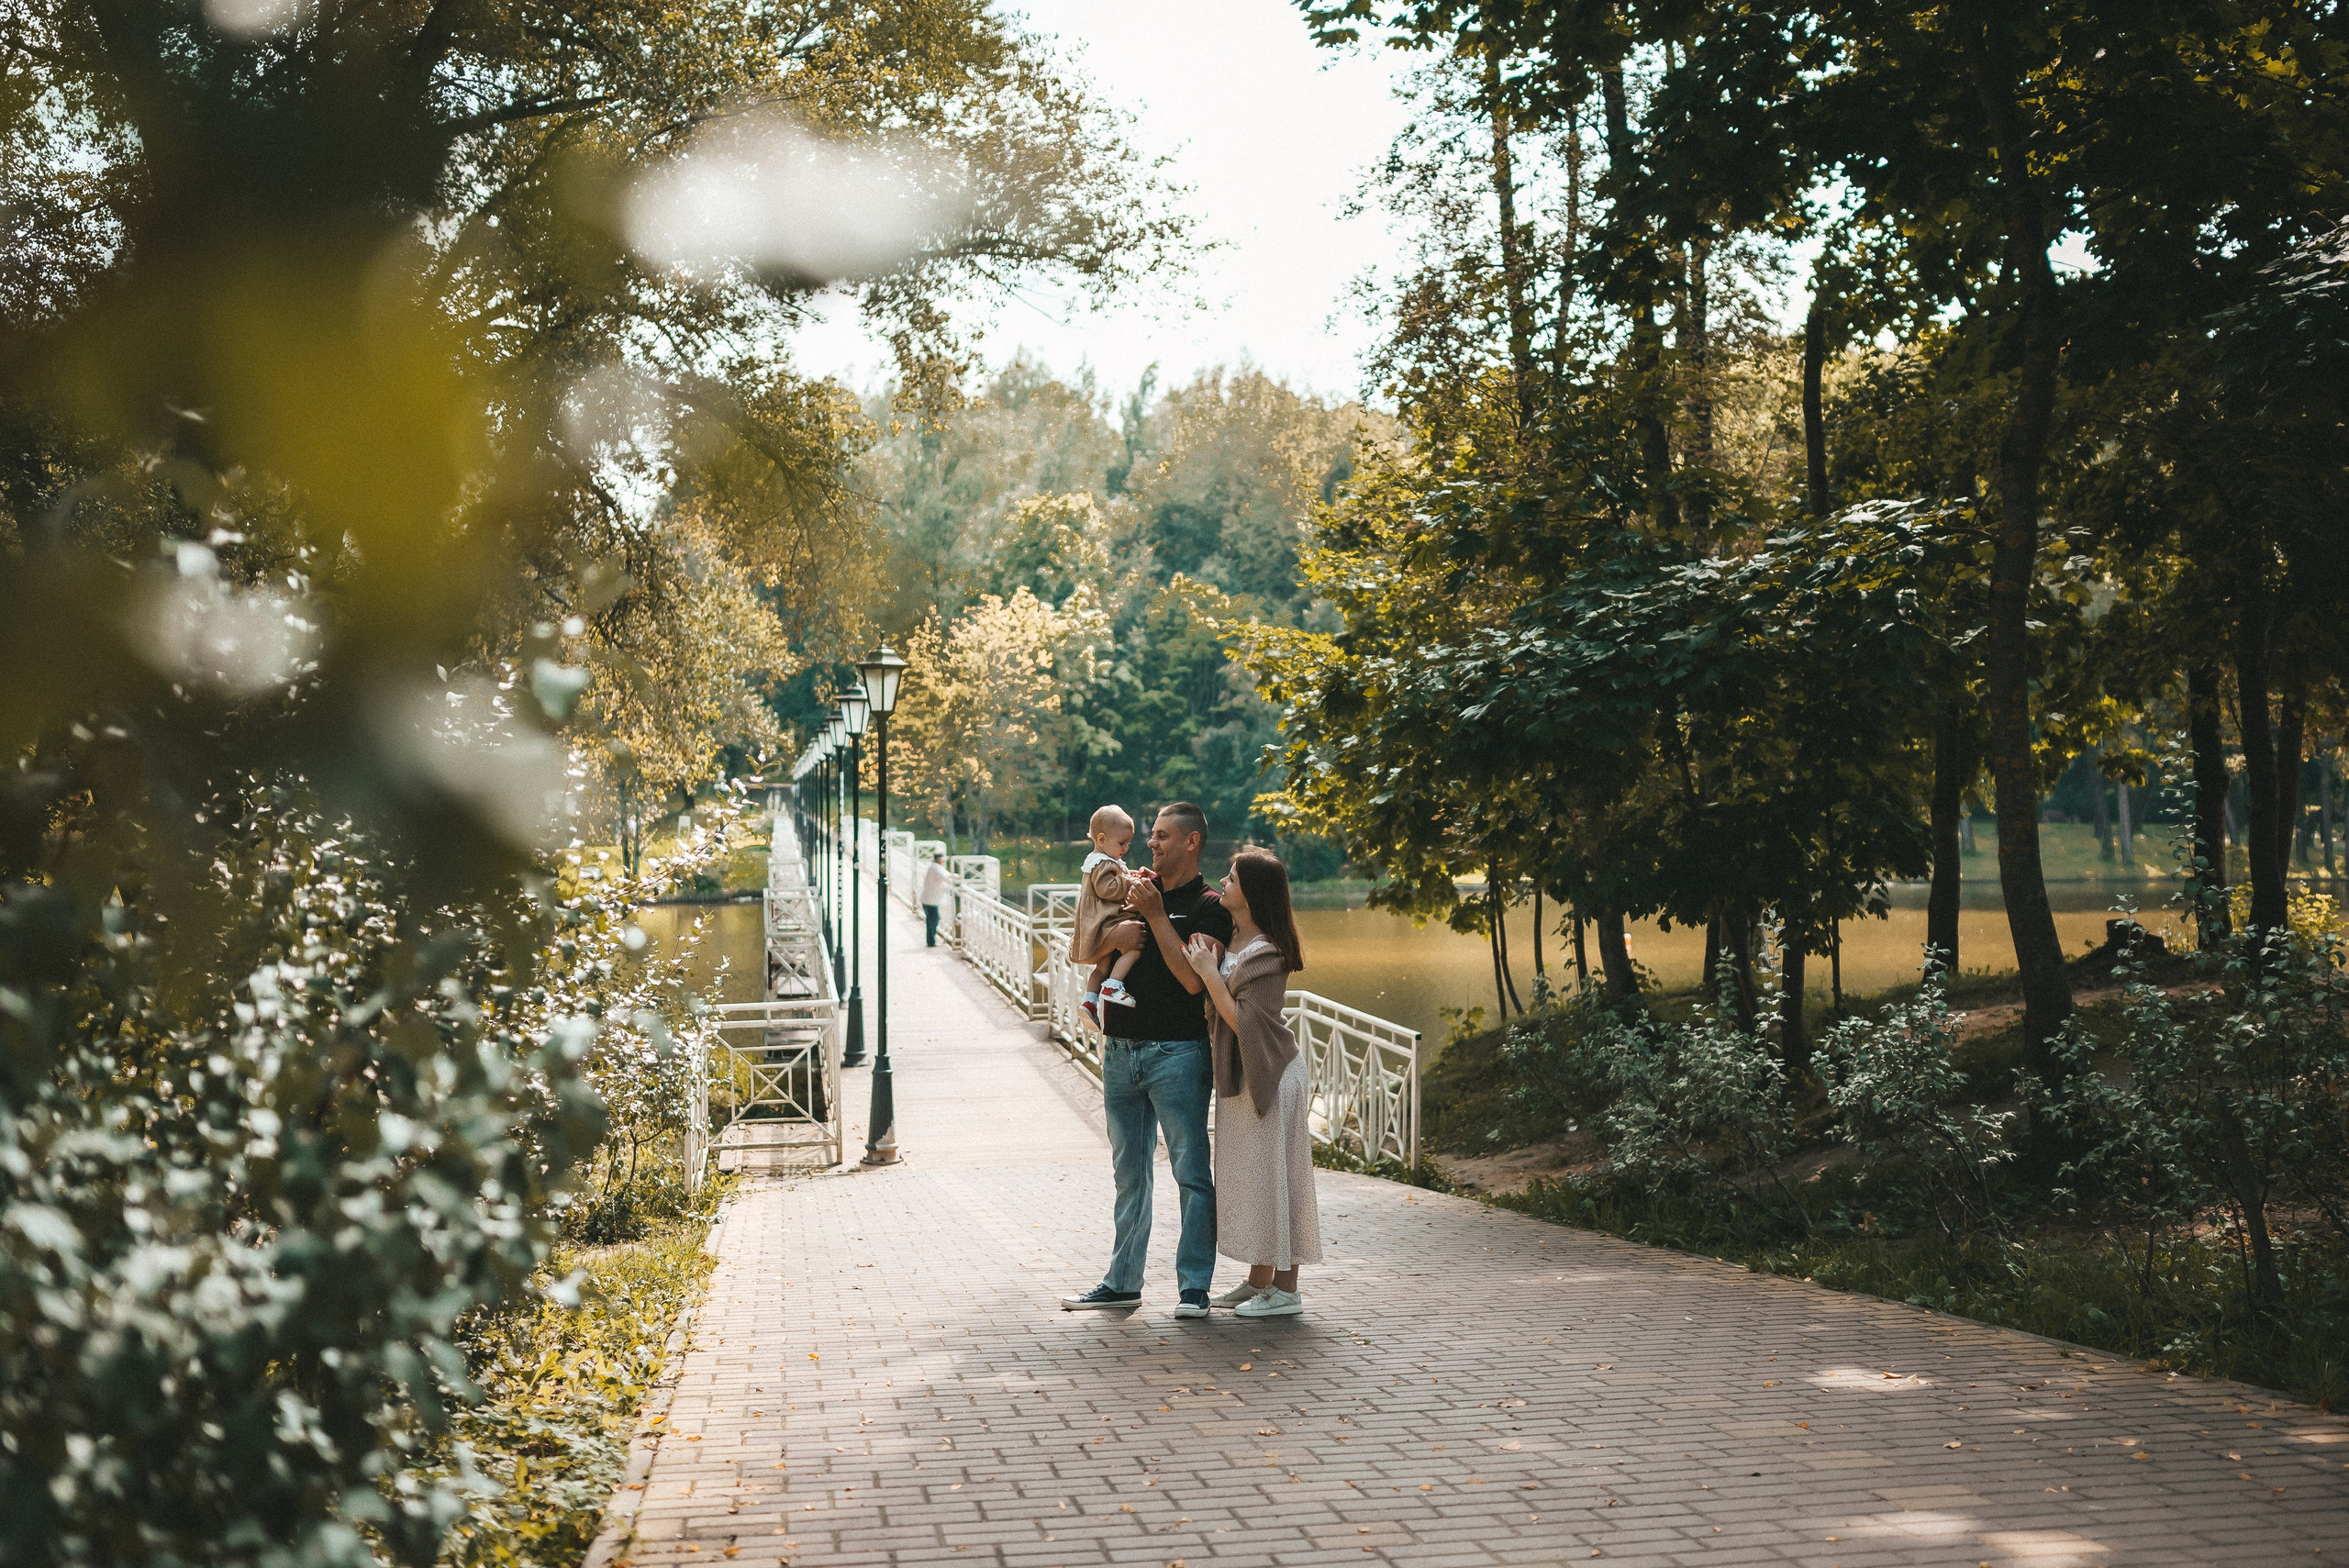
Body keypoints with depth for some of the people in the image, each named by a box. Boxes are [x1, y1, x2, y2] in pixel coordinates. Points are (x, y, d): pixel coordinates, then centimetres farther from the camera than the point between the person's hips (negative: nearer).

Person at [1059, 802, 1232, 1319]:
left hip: (1177, 1053, -6)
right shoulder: (1139, 889, 15)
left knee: (1191, 1171, -4)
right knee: (1129, 1173, 12)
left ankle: (1193, 1286, 1)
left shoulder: (1209, 907, -3)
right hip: (1122, 1051, 6)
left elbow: (1193, 978, -16)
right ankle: (1123, 1281, 20)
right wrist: (1118, 903, 1)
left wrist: (1155, 915, -14)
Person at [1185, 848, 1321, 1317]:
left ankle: (1285, 1291, 4)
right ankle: (1258, 1280, 23)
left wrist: (1210, 974, -20)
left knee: (1270, 1175, -3)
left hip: (1269, 1074, -9)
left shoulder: (1266, 953, -20)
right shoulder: (1229, 935, 6)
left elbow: (1243, 1020, -23)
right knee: (1247, 1176, 14)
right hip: (1238, 1072, 9)